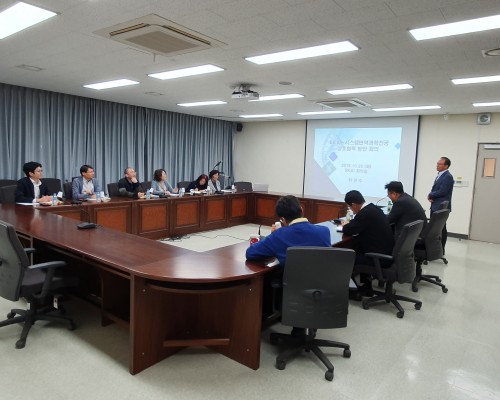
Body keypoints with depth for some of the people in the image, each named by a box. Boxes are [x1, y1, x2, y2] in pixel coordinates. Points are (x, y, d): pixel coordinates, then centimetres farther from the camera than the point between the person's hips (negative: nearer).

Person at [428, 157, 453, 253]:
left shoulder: (448, 177, -15)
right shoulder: (440, 175, 15)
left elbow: (442, 192, -22)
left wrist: (430, 195, -8)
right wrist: (431, 196, -3)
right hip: (435, 206, 9)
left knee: (441, 229, -1)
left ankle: (441, 250, 7)